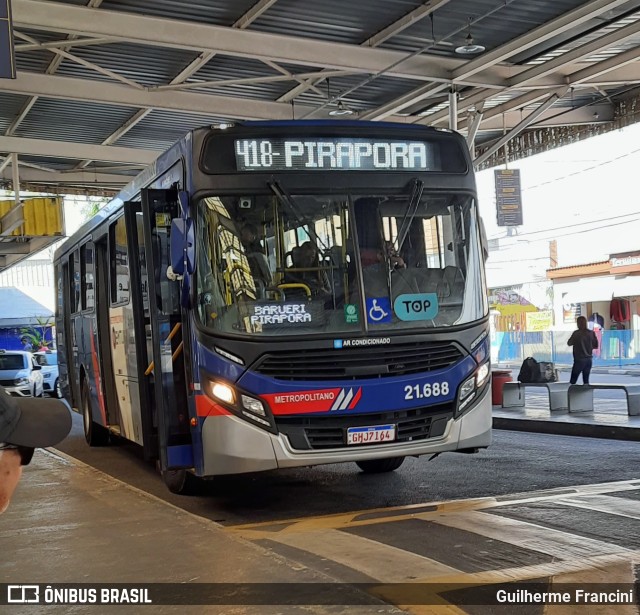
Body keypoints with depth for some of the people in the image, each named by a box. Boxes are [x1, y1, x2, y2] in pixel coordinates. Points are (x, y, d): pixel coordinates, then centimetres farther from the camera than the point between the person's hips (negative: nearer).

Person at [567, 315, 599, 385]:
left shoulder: (576, 333, -11)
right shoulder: (591, 333, 1)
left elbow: (569, 343, -3)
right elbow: (595, 345, 6)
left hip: (579, 359, -5)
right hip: (589, 359, 5)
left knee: (573, 380, -1)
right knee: (586, 380, 10)